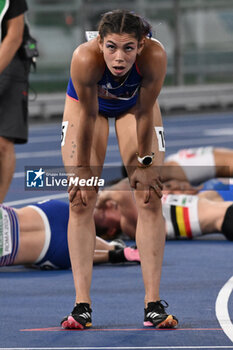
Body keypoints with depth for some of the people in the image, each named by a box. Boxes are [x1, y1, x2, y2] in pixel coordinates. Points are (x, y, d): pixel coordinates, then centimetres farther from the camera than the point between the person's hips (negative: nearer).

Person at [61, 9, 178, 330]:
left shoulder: (155, 56, -40)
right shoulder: (84, 59, -42)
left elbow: (144, 113, -25)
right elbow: (87, 117, -28)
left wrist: (145, 162, -15)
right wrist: (81, 169, -18)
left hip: (134, 106, 1)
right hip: (88, 104, -1)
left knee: (150, 199, -7)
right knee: (81, 202, -9)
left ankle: (153, 303, -5)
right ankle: (82, 304, -8)